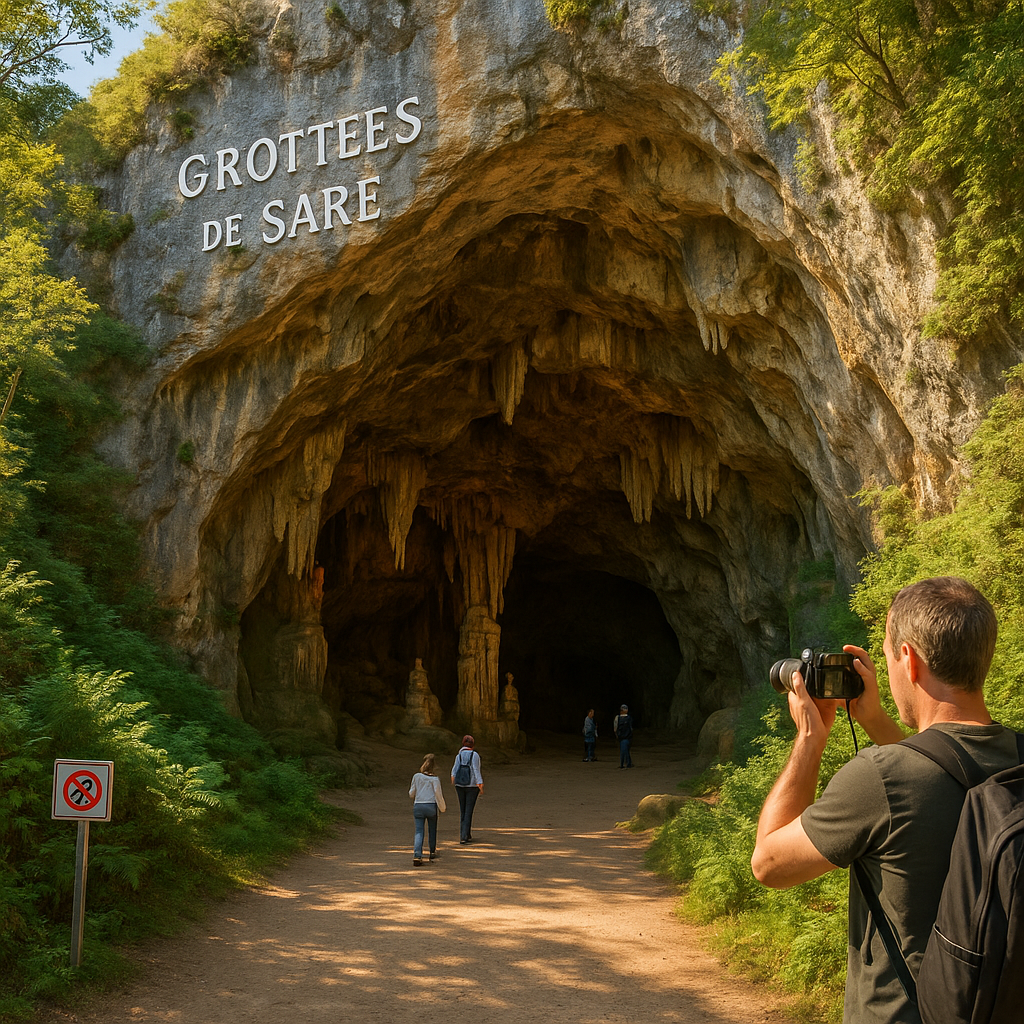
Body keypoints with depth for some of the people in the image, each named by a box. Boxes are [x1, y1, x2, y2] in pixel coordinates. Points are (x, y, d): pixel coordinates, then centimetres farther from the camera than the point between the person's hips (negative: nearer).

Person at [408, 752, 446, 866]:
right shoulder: (435, 779, -6)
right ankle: (433, 853, 32)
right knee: (433, 829, 19)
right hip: (431, 806, -1)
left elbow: (411, 793, 10)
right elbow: (438, 794, -5)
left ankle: (417, 855, -18)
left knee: (419, 831, 0)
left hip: (418, 806, 1)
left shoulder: (417, 776, 2)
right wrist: (443, 807, 9)